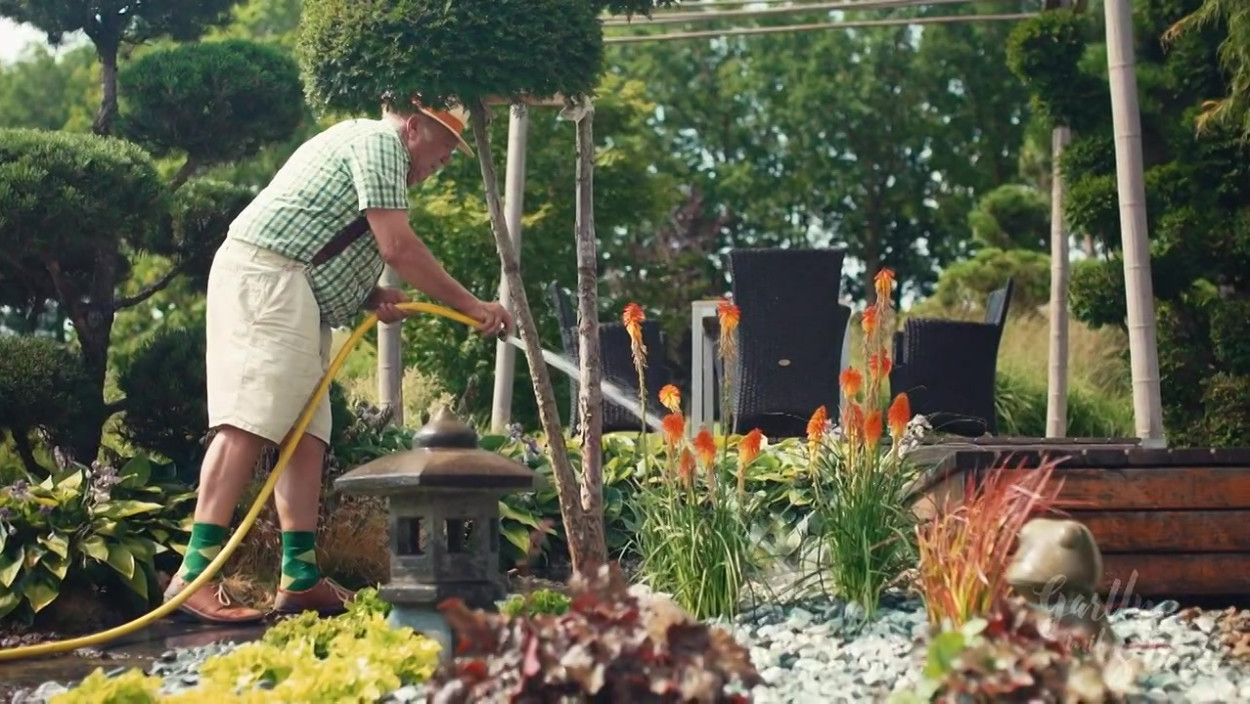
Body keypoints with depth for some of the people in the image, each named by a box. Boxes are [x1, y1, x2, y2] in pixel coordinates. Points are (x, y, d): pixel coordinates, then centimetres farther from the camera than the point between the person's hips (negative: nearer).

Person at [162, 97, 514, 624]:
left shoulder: (360, 145, 28)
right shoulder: (381, 141, -4)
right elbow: (397, 246, -13)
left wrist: (373, 296, 7)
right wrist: (469, 305, -8)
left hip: (297, 300, 11)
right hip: (266, 279, -11)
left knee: (307, 436, 2)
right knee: (249, 423, -19)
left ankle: (301, 578, -2)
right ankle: (196, 574, -25)